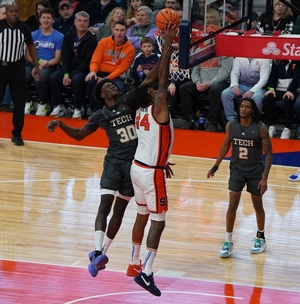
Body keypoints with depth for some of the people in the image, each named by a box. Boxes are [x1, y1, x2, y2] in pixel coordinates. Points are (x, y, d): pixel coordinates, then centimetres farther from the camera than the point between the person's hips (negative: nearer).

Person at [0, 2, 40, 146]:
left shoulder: (24, 28, -3)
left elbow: (31, 46, 12)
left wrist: (36, 66, 8)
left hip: (17, 67, 3)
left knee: (20, 101, 3)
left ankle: (17, 134, 15)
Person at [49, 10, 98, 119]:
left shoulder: (91, 39, -7)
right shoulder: (69, 36, 9)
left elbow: (87, 61, -12)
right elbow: (65, 56, 3)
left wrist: (72, 76, -18)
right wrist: (66, 74, -13)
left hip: (83, 70, -5)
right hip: (69, 68, 5)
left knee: (77, 80, -36)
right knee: (53, 77, -22)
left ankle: (77, 109, -25)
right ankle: (58, 106, -11)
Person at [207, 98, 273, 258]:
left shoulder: (260, 128, -17)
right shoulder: (231, 125, -7)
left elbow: (268, 153, -13)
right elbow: (225, 146, 10)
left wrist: (264, 178, -19)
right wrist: (215, 166, 10)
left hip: (255, 170, -2)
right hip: (236, 168, 2)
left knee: (258, 206, 12)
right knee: (232, 205, -4)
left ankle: (261, 238, 31)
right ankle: (228, 242, 4)